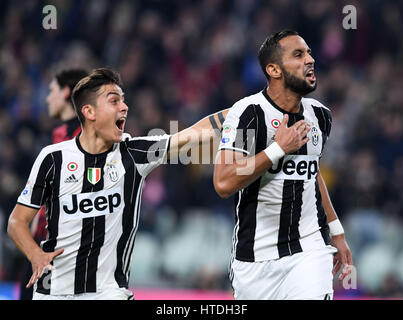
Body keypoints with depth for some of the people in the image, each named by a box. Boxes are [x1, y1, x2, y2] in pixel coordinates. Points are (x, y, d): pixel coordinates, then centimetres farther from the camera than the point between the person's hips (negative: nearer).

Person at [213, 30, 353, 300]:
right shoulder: (248, 112, -11)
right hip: (256, 254, -3)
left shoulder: (320, 115, 8)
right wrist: (279, 149, -18)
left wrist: (336, 231, 25)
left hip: (310, 248, 3)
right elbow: (224, 184, -21)